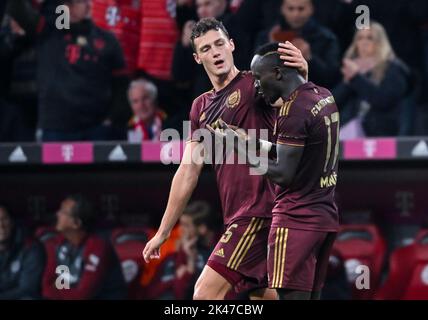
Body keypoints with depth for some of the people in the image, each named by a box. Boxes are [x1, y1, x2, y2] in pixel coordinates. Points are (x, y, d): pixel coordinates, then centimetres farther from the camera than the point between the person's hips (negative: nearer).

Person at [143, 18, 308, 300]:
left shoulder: (256, 83, -3)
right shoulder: (202, 107, 17)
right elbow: (188, 173, 19)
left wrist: (301, 72, -32)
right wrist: (163, 233, 19)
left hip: (259, 211, -7)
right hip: (240, 217, 7)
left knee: (205, 293, -14)